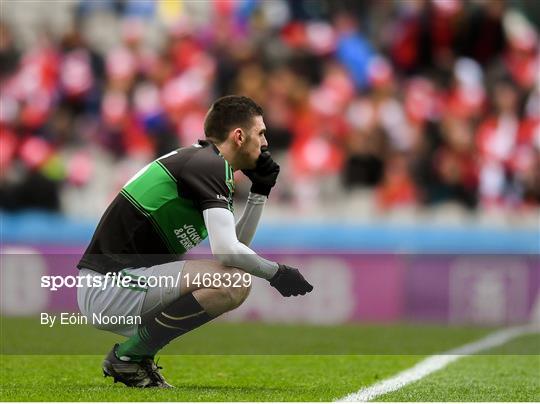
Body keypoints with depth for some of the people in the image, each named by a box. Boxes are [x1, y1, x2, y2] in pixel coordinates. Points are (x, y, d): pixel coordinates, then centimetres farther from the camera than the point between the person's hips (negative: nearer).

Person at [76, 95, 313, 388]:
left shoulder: (195, 160, 19)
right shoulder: (209, 166, -12)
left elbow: (237, 243, 23)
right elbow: (227, 251, -21)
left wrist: (260, 191, 15)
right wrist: (276, 273, -7)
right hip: (110, 289, -10)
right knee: (234, 282, -21)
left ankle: (133, 353, 12)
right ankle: (131, 354, -11)